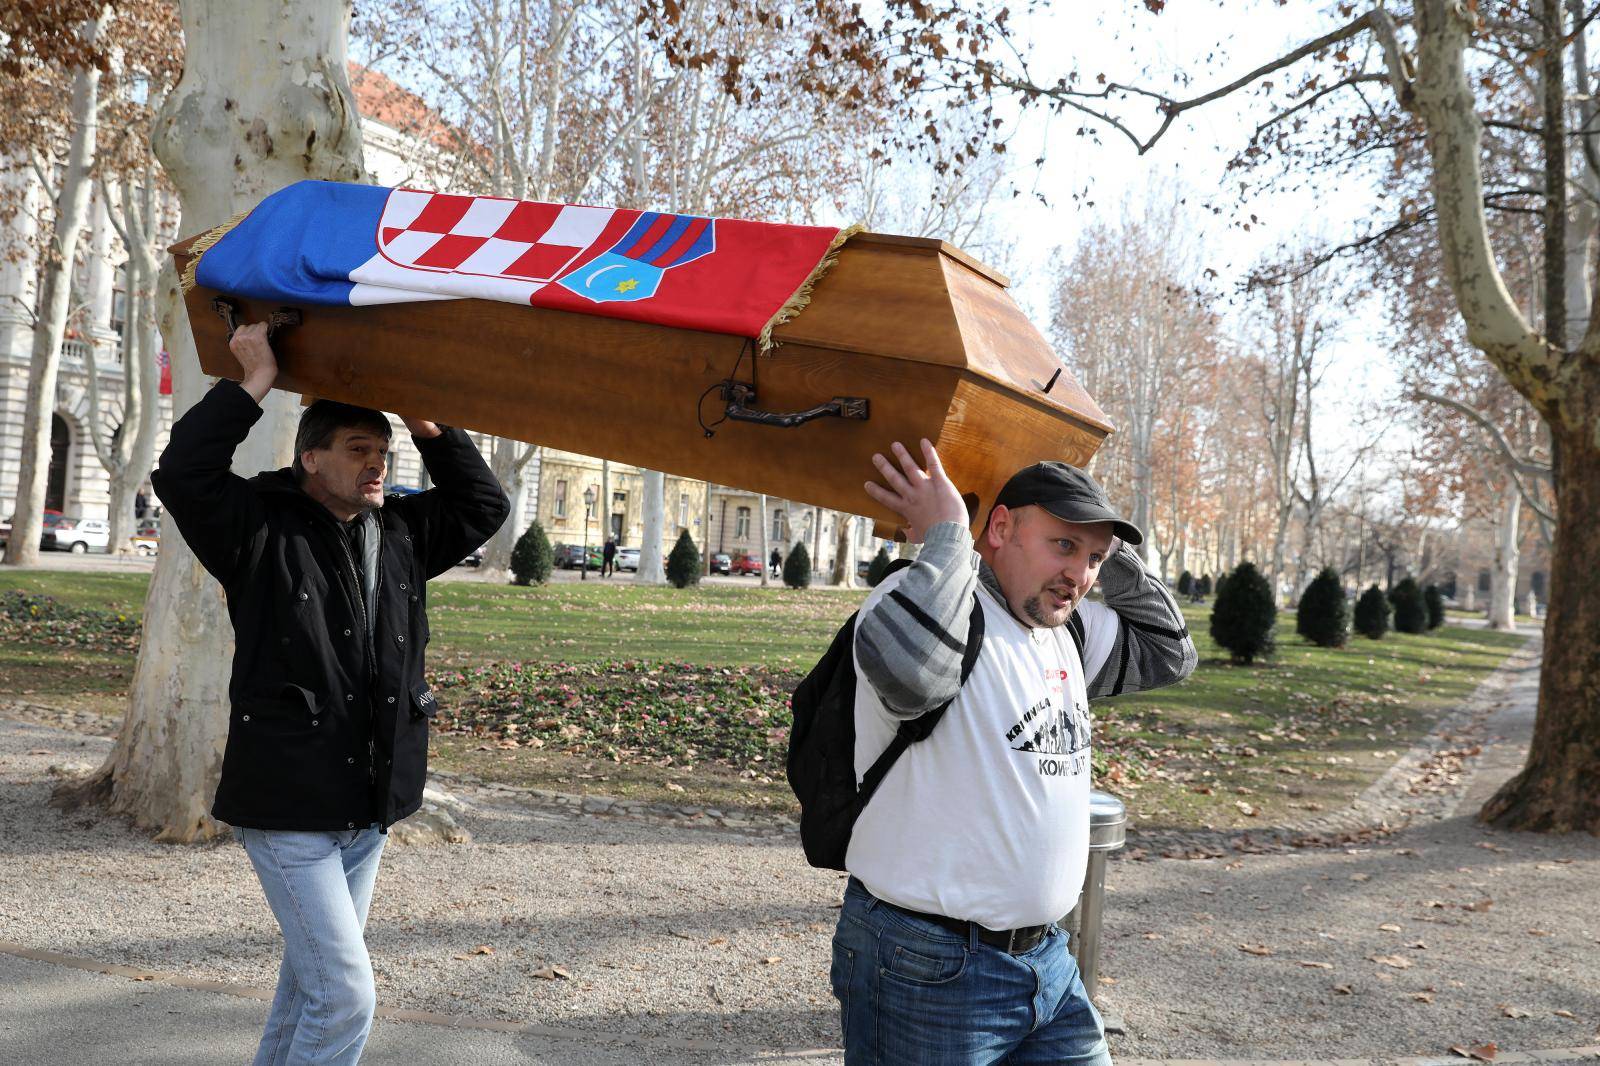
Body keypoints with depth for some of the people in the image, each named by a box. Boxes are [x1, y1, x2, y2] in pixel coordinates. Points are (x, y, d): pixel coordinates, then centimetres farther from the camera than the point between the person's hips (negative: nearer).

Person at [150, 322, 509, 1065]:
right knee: (345, 994, -9)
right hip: (288, 808, -7)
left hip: (369, 808, 7)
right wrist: (258, 381, -19)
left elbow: (482, 506, 16)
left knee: (311, 980, 20)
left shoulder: (399, 534, 9)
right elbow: (183, 473, -22)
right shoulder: (265, 530, -9)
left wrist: (429, 427, 4)